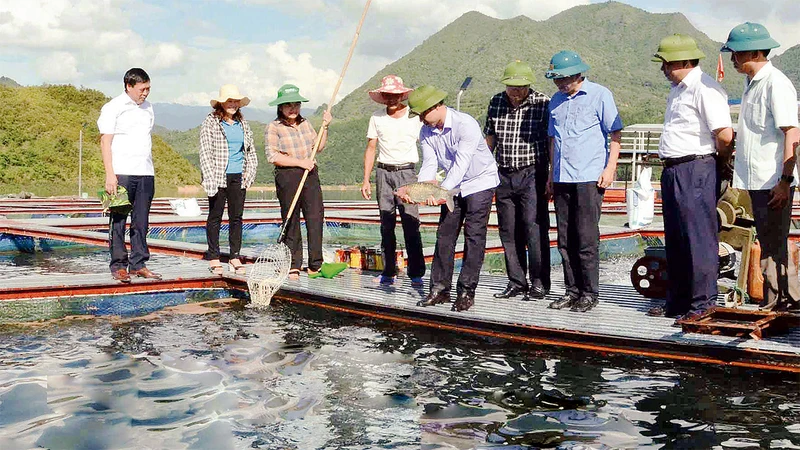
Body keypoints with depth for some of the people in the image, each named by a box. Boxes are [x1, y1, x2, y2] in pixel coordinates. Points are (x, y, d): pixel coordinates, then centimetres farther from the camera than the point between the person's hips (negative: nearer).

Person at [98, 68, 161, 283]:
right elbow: (105, 142, -5)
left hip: (145, 173, 6)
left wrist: (150, 171, 15)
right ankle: (118, 265, 4)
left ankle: (138, 264, 12)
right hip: (122, 173, -6)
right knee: (118, 221, -1)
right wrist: (109, 174, -12)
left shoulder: (147, 108, 17)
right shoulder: (113, 107, -1)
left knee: (141, 222, 6)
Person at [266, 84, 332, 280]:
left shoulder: (305, 124, 15)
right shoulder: (274, 127, -3)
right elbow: (273, 156, -12)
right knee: (291, 222, 0)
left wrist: (325, 127, 9)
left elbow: (318, 146, 22)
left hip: (311, 175, 5)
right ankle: (293, 266, 9)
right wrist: (300, 162, -15)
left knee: (316, 217, -3)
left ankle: (315, 265, 2)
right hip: (287, 177, -5)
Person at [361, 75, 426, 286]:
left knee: (411, 224, -10)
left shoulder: (415, 117, 1)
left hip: (407, 172, -3)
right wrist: (366, 180, 9)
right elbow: (371, 149, 14)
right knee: (386, 225, 4)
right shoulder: (377, 118, 9)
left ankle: (416, 273, -5)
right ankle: (388, 272, 11)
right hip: (384, 173, 3)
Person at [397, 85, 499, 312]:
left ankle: (466, 291, -6)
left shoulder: (466, 124, -28)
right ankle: (440, 288, 6)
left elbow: (461, 164, -33)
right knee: (444, 235, 2)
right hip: (453, 185, 6)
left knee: (474, 236, -8)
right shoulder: (426, 132, -7)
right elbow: (429, 165, -11)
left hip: (480, 181, -6)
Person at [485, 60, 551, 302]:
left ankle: (540, 283, 0)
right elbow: (490, 138, 16)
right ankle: (516, 282, 17)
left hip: (532, 175, -5)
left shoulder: (543, 104, -7)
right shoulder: (496, 103, 7)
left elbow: (551, 141, -3)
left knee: (534, 228, -9)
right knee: (508, 232, 7)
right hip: (503, 175, 5)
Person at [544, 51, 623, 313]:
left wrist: (610, 168, -10)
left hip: (589, 178, -6)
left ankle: (589, 293, 2)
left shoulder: (599, 95, -1)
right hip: (561, 179, 6)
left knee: (586, 239, -6)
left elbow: (615, 134, -2)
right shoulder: (556, 101, 17)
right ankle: (572, 291, 15)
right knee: (565, 240, 7)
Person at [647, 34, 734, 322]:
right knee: (675, 241, 14)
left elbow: (725, 135, -20)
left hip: (696, 171, -10)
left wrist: (720, 163, -5)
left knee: (699, 239, -5)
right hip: (672, 171, 10)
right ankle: (677, 302, 23)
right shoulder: (678, 90, 18)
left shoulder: (705, 89, -14)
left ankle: (703, 304, 1)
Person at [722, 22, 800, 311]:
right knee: (769, 243, 15)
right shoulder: (752, 83, 14)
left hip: (774, 181, -9)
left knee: (773, 247, -3)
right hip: (757, 179, 9)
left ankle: (775, 304, 6)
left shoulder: (775, 84, -14)